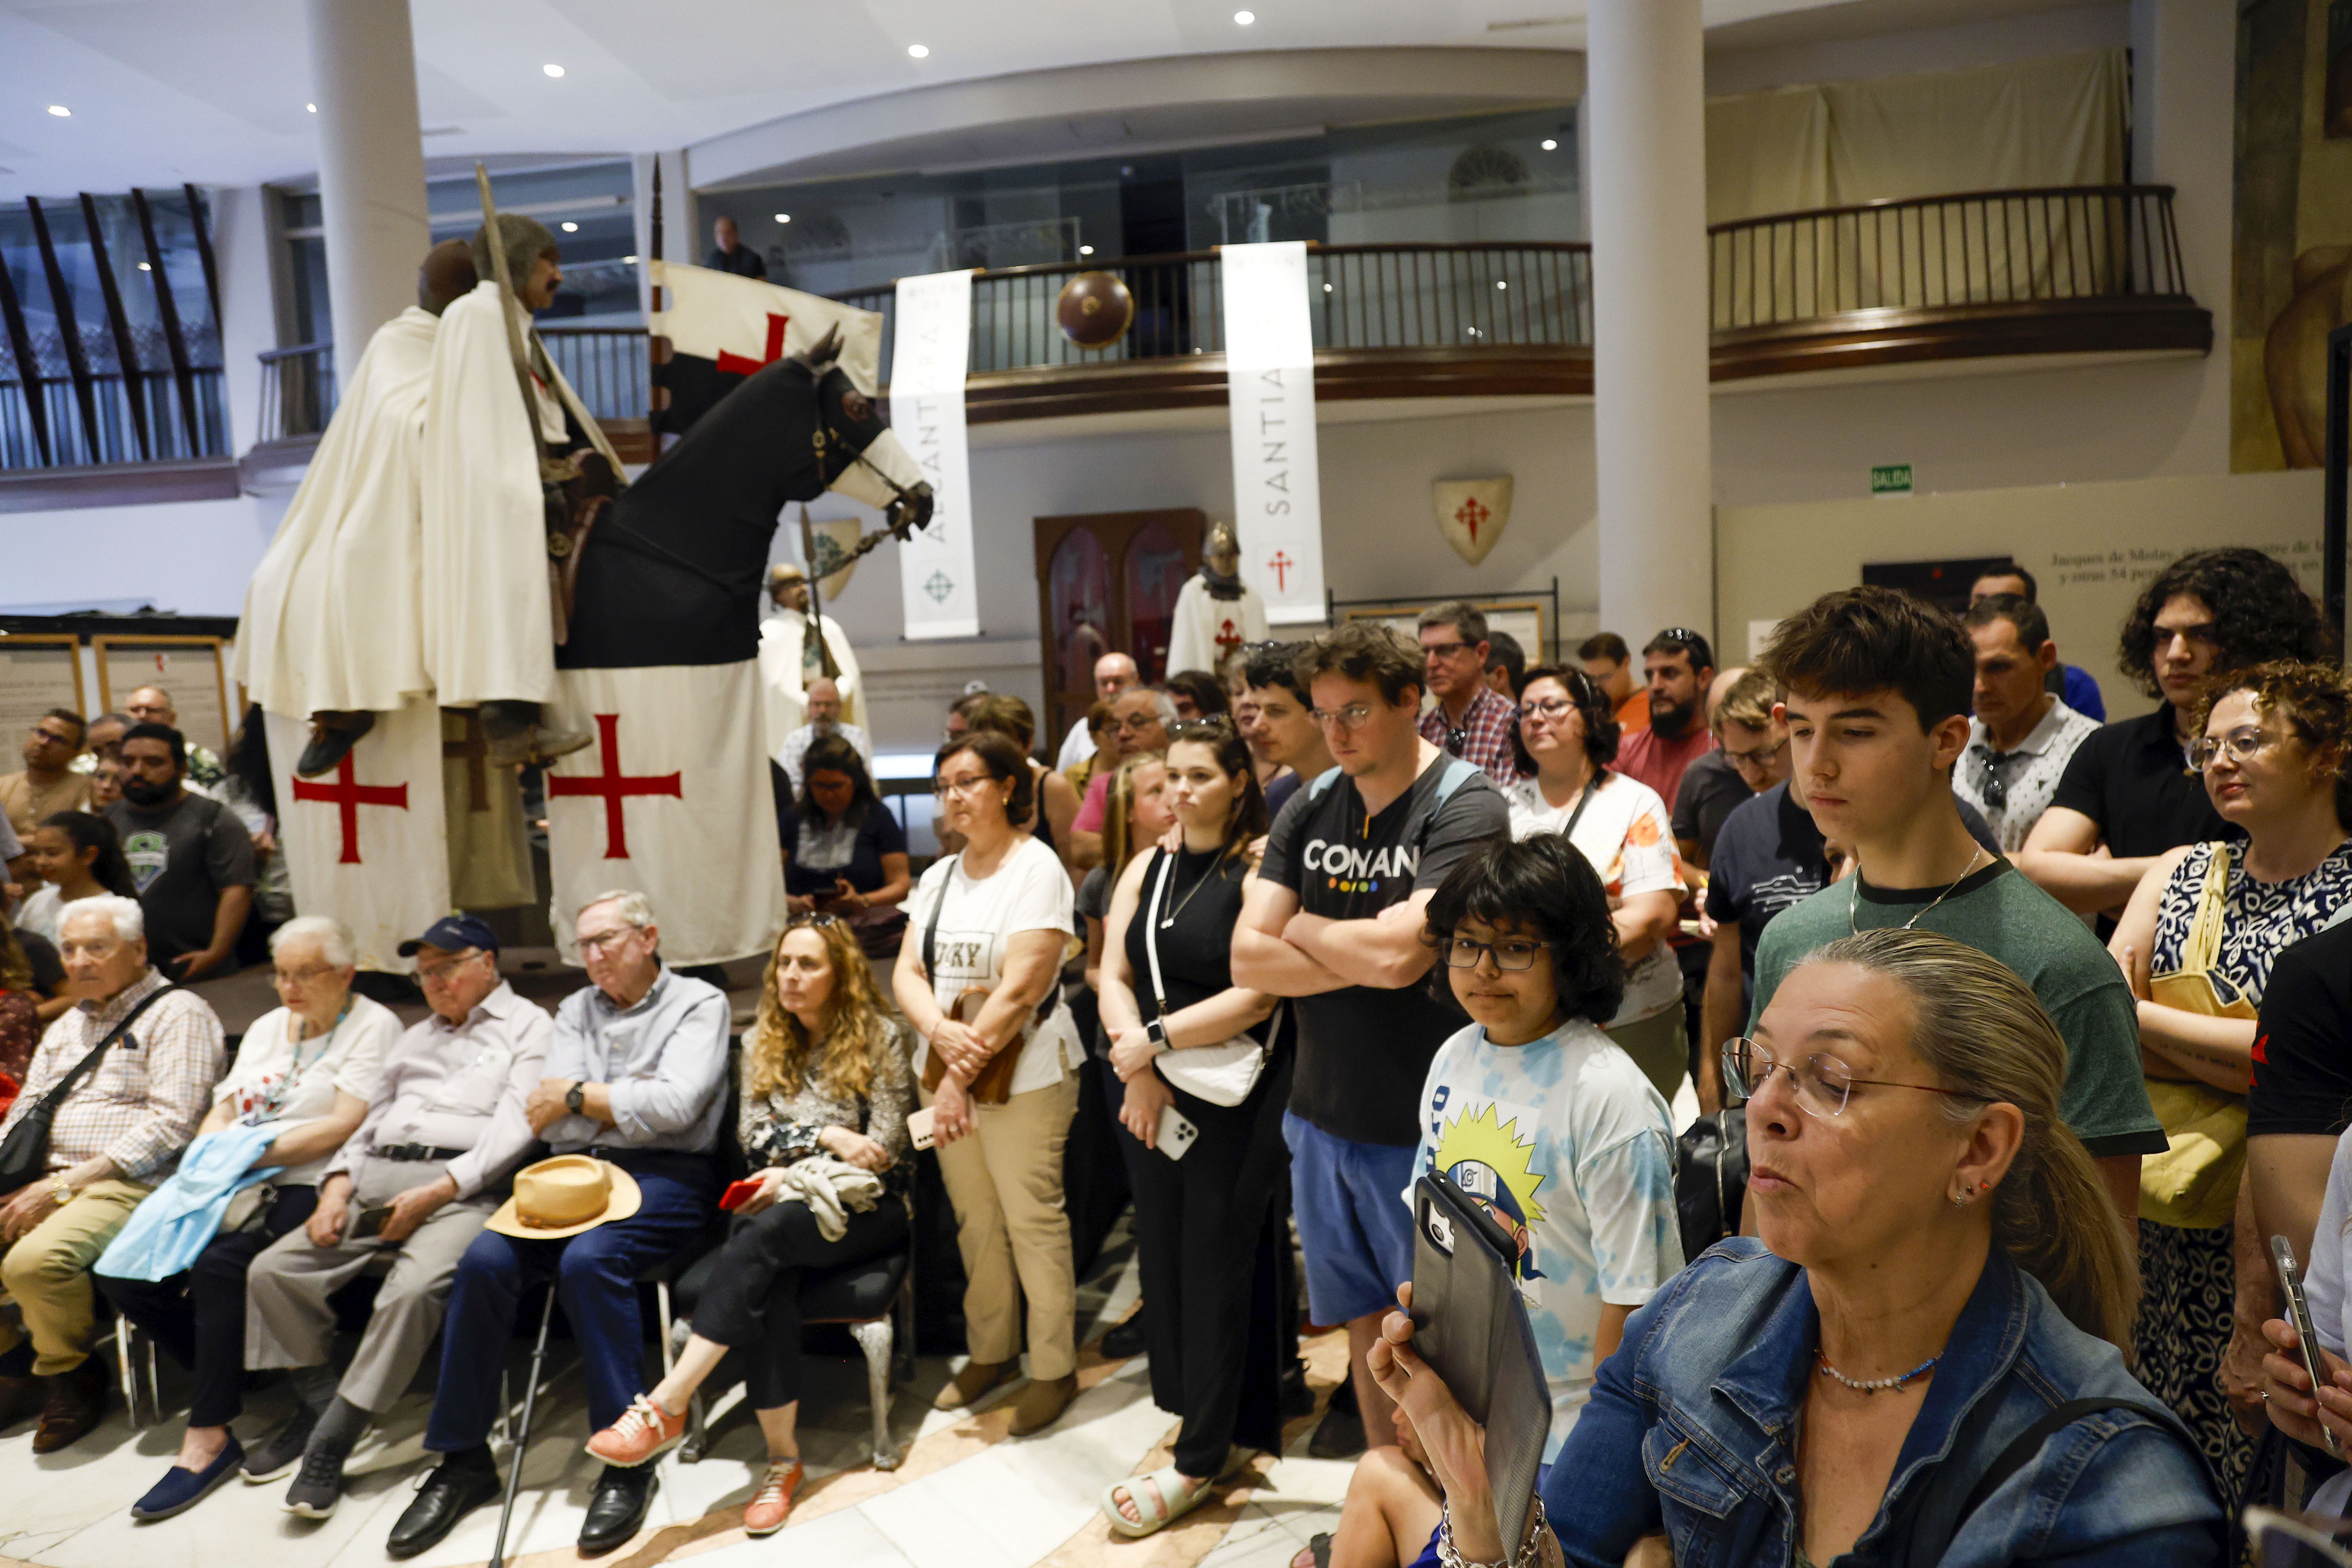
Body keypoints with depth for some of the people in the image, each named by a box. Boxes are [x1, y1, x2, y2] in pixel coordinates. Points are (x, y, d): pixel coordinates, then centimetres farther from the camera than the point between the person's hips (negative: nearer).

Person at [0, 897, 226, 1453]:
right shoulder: (65, 1027, 24)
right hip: (45, 1182, 8)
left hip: (127, 1184, -8)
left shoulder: (178, 1013, -4)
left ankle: (72, 1374, -4)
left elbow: (172, 1123, -13)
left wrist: (64, 1184, -15)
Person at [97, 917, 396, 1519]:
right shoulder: (267, 1028, 22)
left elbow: (343, 1126, -12)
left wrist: (250, 1154, -14)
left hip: (306, 1188, -8)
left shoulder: (373, 1026, -3)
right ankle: (250, 1387, -1)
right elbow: (221, 1114, 19)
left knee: (219, 1265, -31)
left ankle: (208, 1438, -17)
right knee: (124, 1271, -10)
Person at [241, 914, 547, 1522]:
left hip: (461, 1189, -7)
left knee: (415, 1287, -31)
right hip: (378, 1180, 7)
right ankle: (320, 1405, 0)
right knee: (272, 1271, -11)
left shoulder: (529, 1027, 6)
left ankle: (329, 1445, -18)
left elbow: (515, 1131, -6)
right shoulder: (416, 1038, 31)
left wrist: (436, 1192, -15)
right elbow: (370, 1120, 24)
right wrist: (338, 1185, 4)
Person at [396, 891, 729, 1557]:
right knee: (485, 1258, -20)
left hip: (664, 1176, -5)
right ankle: (463, 1458, -5)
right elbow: (552, 1122, 7)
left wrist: (582, 1095, -3)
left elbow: (675, 1107, -14)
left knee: (588, 1259, -32)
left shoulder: (697, 1003, 2)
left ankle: (626, 1462, -19)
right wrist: (629, 1100, -5)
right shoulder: (576, 1010, 18)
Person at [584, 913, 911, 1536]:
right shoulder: (763, 1041, 13)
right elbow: (754, 1134, 5)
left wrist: (796, 1173, -13)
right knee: (768, 1284, -32)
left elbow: (885, 1147, -6)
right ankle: (782, 1456, -24)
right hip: (783, 1202, 3)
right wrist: (827, 1137, -11)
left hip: (865, 1202, -3)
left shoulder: (879, 1036, -1)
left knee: (762, 1237, -34)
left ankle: (665, 1407, -33)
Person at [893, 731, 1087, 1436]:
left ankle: (1054, 1368, 16)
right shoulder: (939, 876, 11)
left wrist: (964, 1077, -18)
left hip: (1022, 1077, -6)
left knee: (1033, 1221, 1)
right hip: (945, 1068, 6)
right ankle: (991, 1352, 31)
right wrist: (941, 1031, -15)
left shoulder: (1036, 868, -10)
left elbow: (1021, 987, -17)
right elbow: (908, 971, 6)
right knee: (974, 1219, 14)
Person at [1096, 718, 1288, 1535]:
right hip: (1150, 1094, 6)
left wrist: (1154, 1040, -14)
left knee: (1213, 1266, 2)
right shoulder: (1146, 870, 9)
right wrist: (1140, 1073, -9)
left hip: (1236, 1099, -6)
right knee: (1165, 1257, 11)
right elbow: (1113, 977, 4)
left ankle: (1199, 1462, 14)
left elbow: (1253, 997, -17)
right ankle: (1232, 1421, 28)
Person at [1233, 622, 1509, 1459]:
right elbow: (1248, 959, -3)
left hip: (1422, 1130, -5)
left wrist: (1301, 928, -8)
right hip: (1321, 1116, 6)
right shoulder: (1309, 809, 5)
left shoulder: (1465, 806, -13)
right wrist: (1363, 960, -15)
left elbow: (1399, 953, -25)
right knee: (1365, 1327, 19)